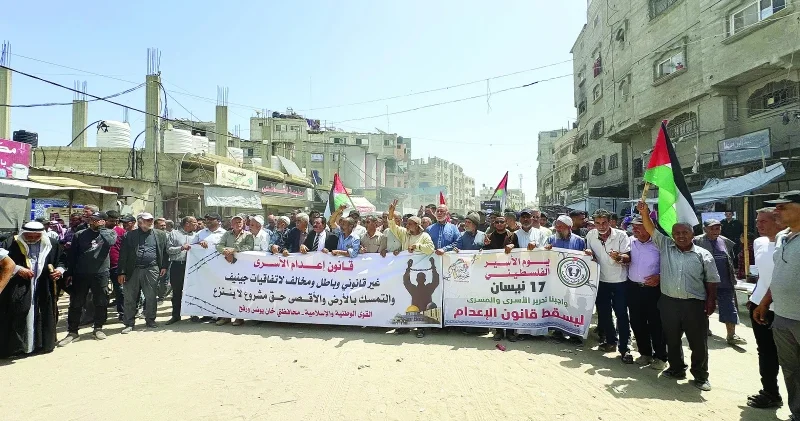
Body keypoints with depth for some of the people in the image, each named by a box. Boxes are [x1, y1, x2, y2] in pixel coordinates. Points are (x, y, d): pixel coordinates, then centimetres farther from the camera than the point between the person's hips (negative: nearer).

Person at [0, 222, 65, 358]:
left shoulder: (52, 245, 3)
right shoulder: (11, 243, -5)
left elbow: (61, 260, 14)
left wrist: (60, 270, -6)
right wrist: (17, 269, -18)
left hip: (43, 291, 3)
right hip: (18, 291, -2)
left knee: (41, 318, 10)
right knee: (17, 320, -2)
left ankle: (40, 344, 23)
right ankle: (13, 347, 10)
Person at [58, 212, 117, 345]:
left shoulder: (109, 233, 3)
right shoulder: (80, 235, 5)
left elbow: (111, 242, -21)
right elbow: (71, 255, 5)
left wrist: (101, 228, -11)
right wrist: (69, 273, 1)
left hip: (101, 273, -1)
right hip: (80, 274, 1)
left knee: (101, 303, 7)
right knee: (76, 304, 5)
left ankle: (98, 328, 22)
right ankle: (72, 332, 14)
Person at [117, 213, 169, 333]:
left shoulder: (161, 235, 9)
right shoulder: (129, 236, 4)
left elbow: (165, 251, 12)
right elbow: (123, 255, 2)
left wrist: (164, 266, 3)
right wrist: (121, 272, -3)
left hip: (151, 270, 1)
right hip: (133, 270, 0)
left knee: (151, 297, 5)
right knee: (130, 298, 3)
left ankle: (150, 320, 18)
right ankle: (129, 324, 12)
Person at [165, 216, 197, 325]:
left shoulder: (196, 235, 14)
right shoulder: (174, 234, 5)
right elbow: (169, 249, -2)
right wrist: (181, 248, -13)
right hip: (177, 265, -2)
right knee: (176, 291, 7)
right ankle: (175, 315, 16)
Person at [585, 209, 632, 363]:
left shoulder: (621, 235, -12)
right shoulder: (590, 235, -1)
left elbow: (628, 257, -16)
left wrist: (619, 257, -37)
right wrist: (589, 253, -10)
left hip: (619, 281, -4)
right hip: (600, 280, 4)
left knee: (621, 315, -2)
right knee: (603, 313, 13)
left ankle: (624, 348, 6)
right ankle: (611, 341, 31)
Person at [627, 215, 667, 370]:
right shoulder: (631, 242, 6)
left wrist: (659, 277, -20)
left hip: (653, 288, -4)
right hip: (634, 288, 5)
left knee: (655, 323, 2)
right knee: (637, 323, 11)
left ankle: (660, 357, 15)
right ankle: (645, 353, 26)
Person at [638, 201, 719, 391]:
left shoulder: (703, 255, 0)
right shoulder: (665, 246, 3)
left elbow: (712, 281, 3)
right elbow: (651, 229, -5)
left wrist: (711, 301, -4)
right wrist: (644, 213, -19)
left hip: (695, 304, -2)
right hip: (669, 302, 2)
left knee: (698, 342, 5)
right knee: (672, 339, 15)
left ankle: (700, 376, 20)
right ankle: (676, 369, 32)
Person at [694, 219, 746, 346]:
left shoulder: (726, 242, 9)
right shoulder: (697, 241, -7)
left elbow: (731, 262, 16)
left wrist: (733, 277, 11)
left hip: (725, 283, 4)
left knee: (730, 309, 1)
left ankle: (732, 335, 4)